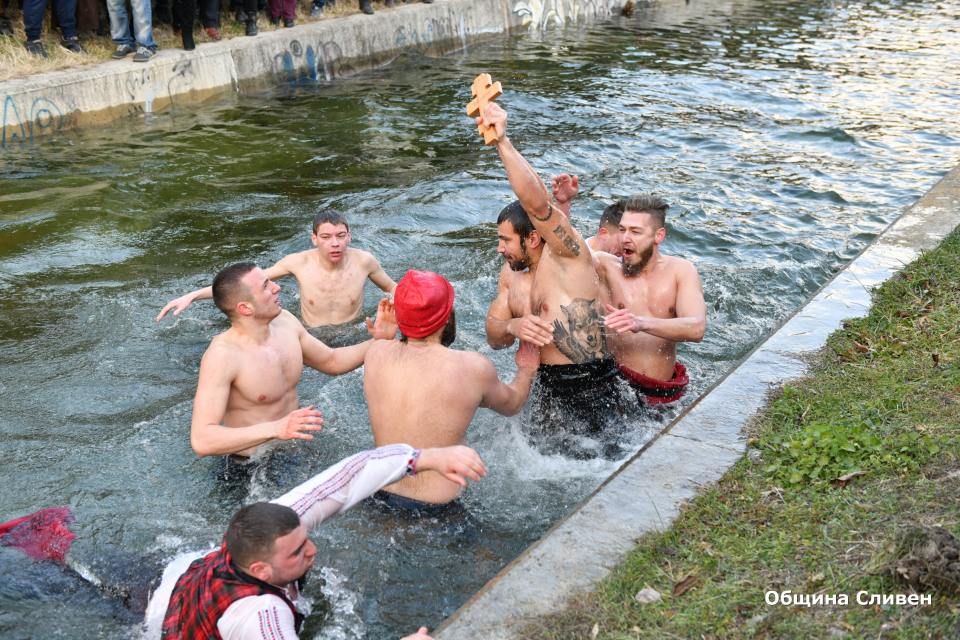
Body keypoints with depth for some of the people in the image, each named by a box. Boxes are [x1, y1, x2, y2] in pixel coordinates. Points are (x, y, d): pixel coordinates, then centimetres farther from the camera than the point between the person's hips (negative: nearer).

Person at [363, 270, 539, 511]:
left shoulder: (376, 354, -6)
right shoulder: (473, 367, -16)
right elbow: (513, 405, 7)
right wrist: (526, 369, 27)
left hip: (381, 496, 5)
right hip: (439, 506, -5)